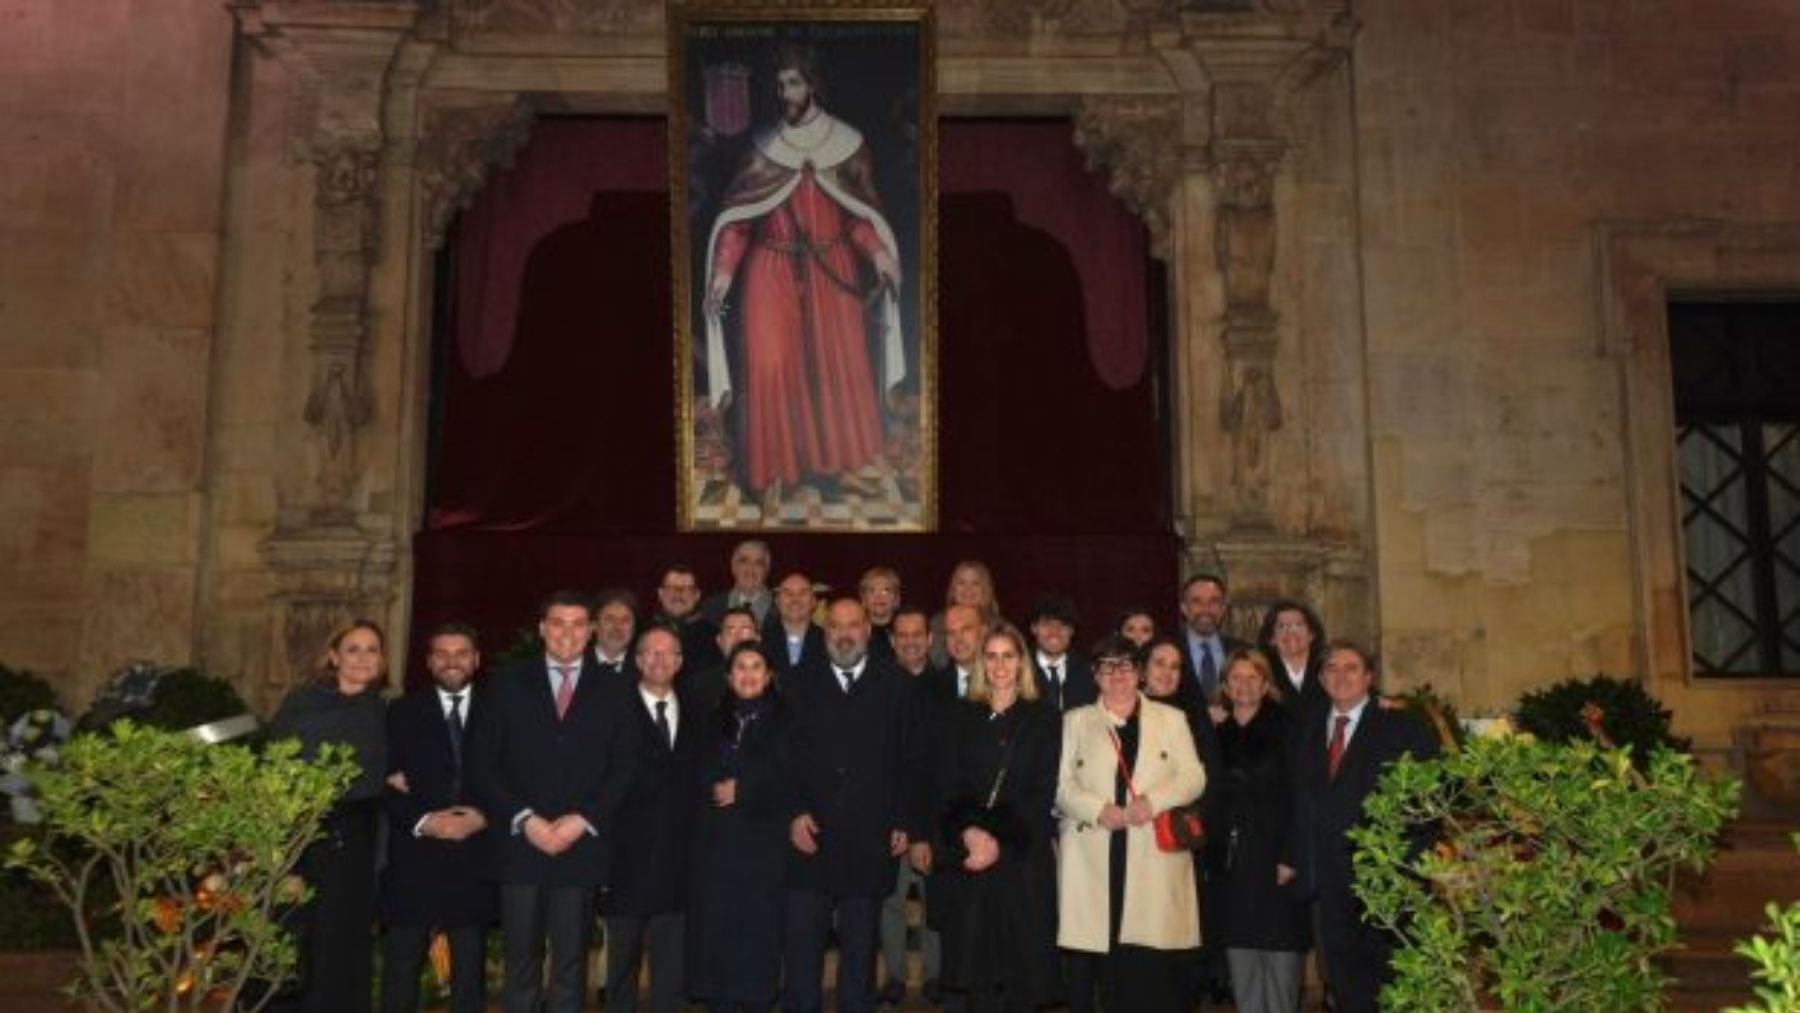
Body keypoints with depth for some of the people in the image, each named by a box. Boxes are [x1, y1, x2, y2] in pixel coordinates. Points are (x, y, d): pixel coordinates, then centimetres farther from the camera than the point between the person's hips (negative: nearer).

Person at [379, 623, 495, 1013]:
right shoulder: (403, 712, 7)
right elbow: (386, 782, 0)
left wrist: (485, 818, -12)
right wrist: (423, 821, -13)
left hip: (474, 859, 1)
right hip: (414, 857, 0)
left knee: (470, 967, 7)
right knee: (400, 964, 1)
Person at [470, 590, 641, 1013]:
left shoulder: (613, 693, 10)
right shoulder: (508, 685, 9)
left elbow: (624, 767, 5)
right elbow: (483, 762, 3)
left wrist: (582, 820, -8)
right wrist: (526, 819, -8)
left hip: (582, 845, 0)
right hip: (521, 843, 0)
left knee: (571, 961, 2)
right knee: (521, 959, 1)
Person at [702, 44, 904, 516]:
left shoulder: (847, 143, -1)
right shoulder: (764, 147, -2)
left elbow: (863, 212, 2)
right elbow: (736, 215, -1)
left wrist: (879, 254, -15)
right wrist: (724, 271, -11)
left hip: (832, 270, 1)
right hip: (773, 270, -1)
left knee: (842, 362, 5)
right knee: (770, 366, -7)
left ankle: (846, 463, 21)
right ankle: (772, 476, 3)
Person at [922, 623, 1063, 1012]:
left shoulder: (1044, 717, 5)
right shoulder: (962, 717, 10)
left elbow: (1043, 792, -1)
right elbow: (944, 787, 5)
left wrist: (1000, 840, -11)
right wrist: (968, 832, -13)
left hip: (1022, 856, -1)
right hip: (967, 857, 1)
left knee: (1021, 965, -2)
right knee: (975, 968, 1)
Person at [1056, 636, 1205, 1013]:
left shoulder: (1172, 719, 16)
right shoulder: (1076, 720, 16)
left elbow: (1193, 777, 6)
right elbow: (1061, 784, 7)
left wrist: (1152, 801, -11)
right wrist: (1099, 809, -10)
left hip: (1154, 857, 0)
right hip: (1091, 858, 0)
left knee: (1153, 963, -6)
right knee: (1086, 964, -4)